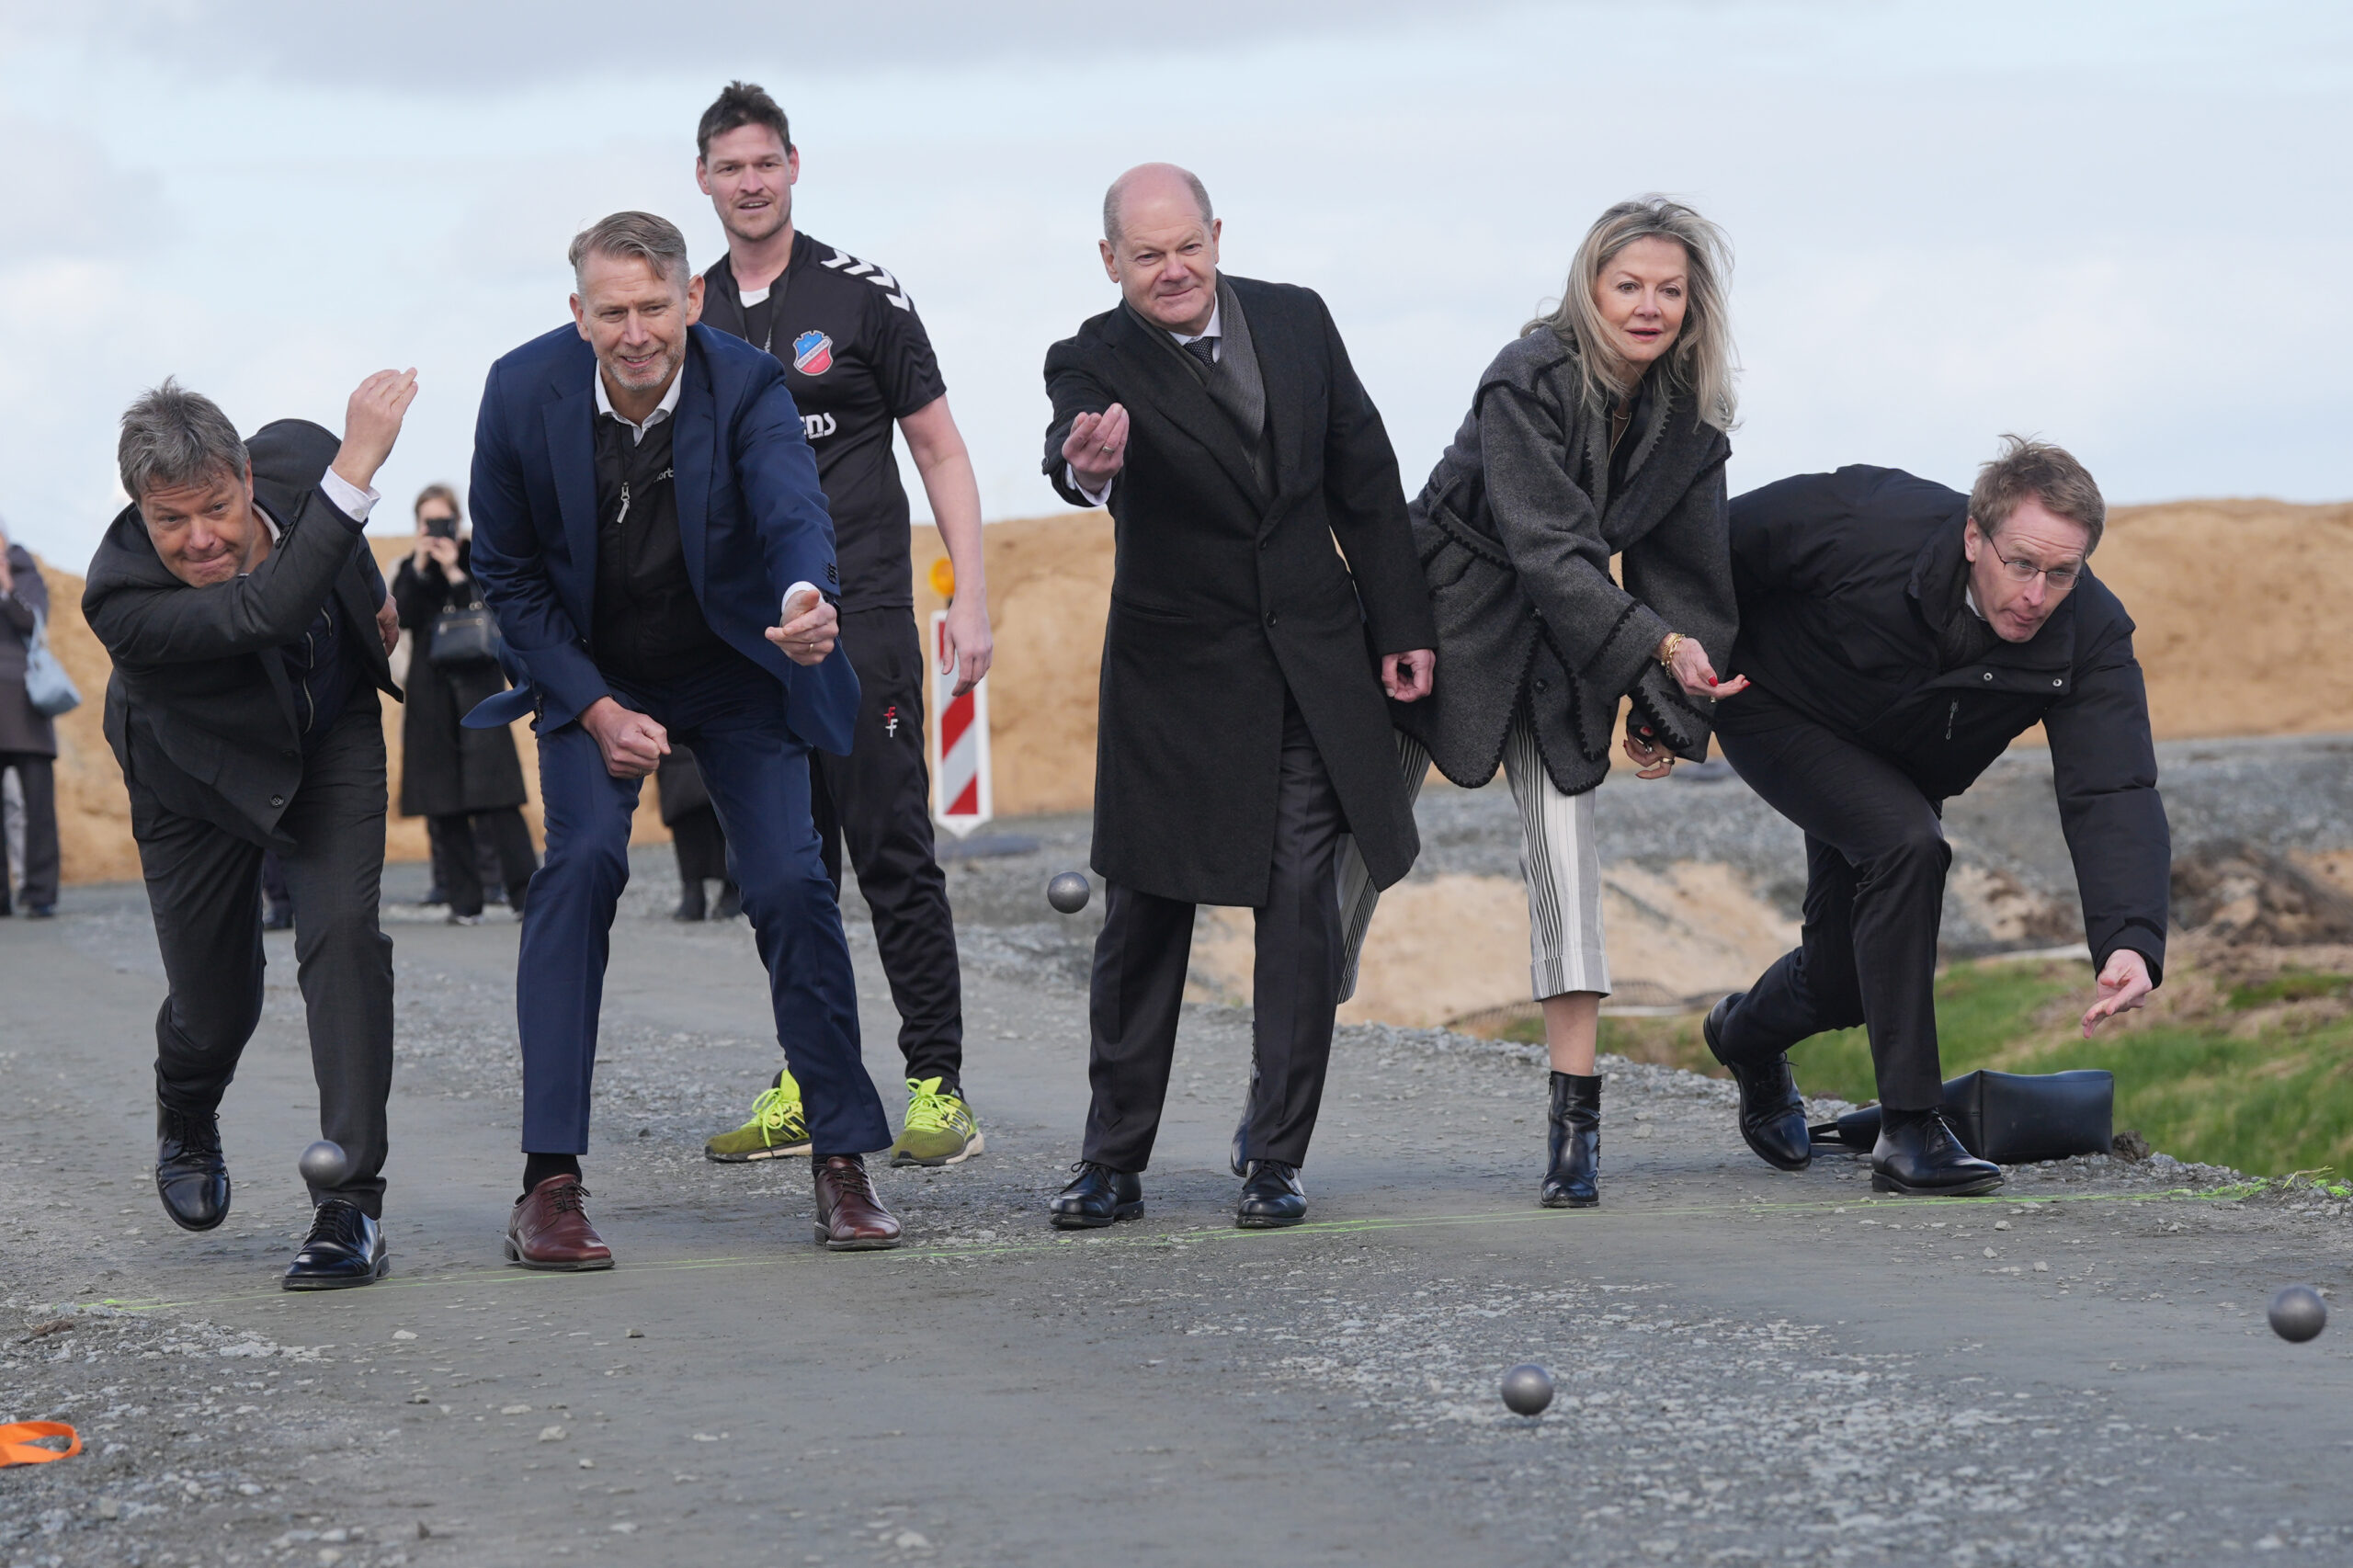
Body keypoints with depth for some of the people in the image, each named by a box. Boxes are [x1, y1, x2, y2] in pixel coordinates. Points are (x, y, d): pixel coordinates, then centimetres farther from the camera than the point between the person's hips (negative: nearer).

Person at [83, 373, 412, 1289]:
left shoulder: (295, 456, -26)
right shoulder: (121, 597, -40)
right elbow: (270, 613, -55)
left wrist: (378, 606, 10)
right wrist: (356, 467, -59)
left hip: (333, 729, 2)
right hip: (205, 768, -2)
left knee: (345, 932, -18)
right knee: (214, 1002, 7)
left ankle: (351, 1203, -14)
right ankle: (186, 1126, 45)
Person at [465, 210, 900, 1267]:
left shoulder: (746, 386, -23)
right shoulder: (523, 393, -18)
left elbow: (794, 511, -40)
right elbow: (508, 574, -7)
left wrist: (806, 601, -64)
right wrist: (596, 710, -16)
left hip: (736, 674, 0)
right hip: (593, 676, 0)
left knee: (790, 883, -12)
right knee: (583, 858, -21)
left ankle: (844, 1160, 5)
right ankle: (549, 1182, -21)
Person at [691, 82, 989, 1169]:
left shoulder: (860, 296, 0)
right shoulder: (688, 320, 11)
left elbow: (941, 451, 1)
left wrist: (969, 598, -7)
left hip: (859, 618, -4)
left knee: (894, 854, -7)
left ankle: (938, 1087, -5)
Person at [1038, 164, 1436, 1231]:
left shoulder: (1295, 321, 0)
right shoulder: (1095, 363, -11)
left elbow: (1364, 477, 7)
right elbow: (1072, 448, -34)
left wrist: (1400, 627, 5)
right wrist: (1086, 466, -59)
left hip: (1312, 665, 2)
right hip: (1174, 677, -2)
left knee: (1300, 903, -2)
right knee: (1146, 914, 2)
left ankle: (1275, 1157, 5)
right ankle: (1113, 1163, 12)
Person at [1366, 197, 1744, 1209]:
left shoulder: (1688, 419, -4)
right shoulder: (1529, 381, -22)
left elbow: (1686, 566, 7)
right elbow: (1546, 545, -27)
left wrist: (1676, 711, 5)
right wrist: (1657, 648, -33)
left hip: (1560, 652, 4)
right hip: (1443, 622, -4)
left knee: (1566, 851, -9)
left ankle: (1576, 1119, -10)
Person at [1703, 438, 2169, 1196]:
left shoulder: (2090, 634, -30)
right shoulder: (1867, 526, -38)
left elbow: (2113, 797, -39)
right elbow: (1719, 544, -21)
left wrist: (2131, 941, -54)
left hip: (1893, 774, 5)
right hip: (1777, 713, -5)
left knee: (1845, 981, 8)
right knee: (1906, 843, -30)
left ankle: (1746, 1036, 47)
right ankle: (1909, 1130, -25)